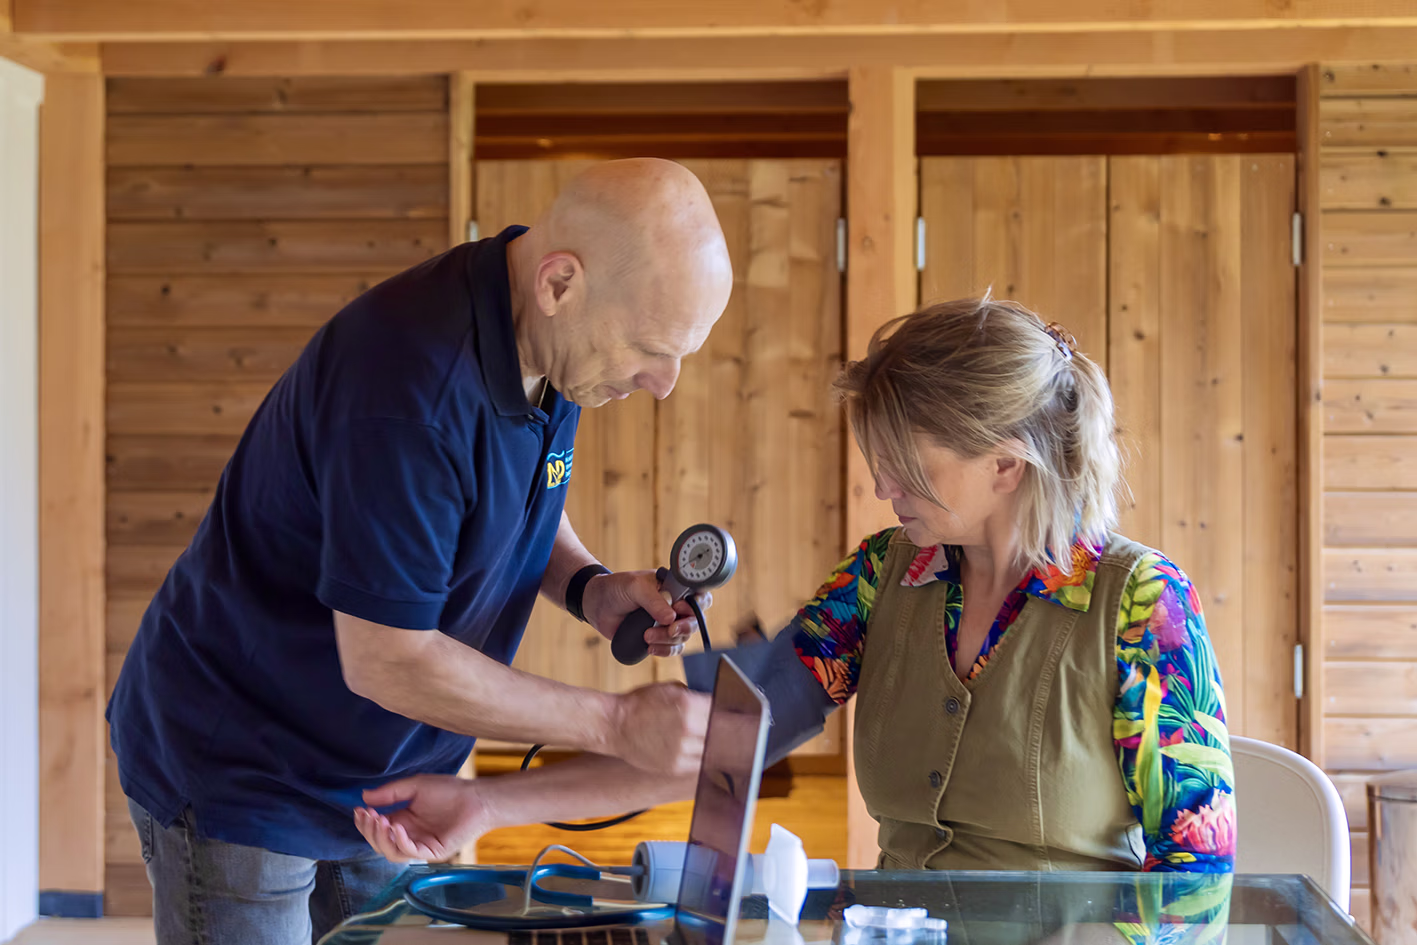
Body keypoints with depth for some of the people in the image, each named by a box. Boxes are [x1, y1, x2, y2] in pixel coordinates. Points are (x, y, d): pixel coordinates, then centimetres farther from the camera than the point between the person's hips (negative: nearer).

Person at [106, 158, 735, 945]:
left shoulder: (547, 344, -6)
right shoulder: (411, 385, -33)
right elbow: (383, 661, -27)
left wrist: (588, 588, -7)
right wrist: (617, 725, -24)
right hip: (238, 774, -8)